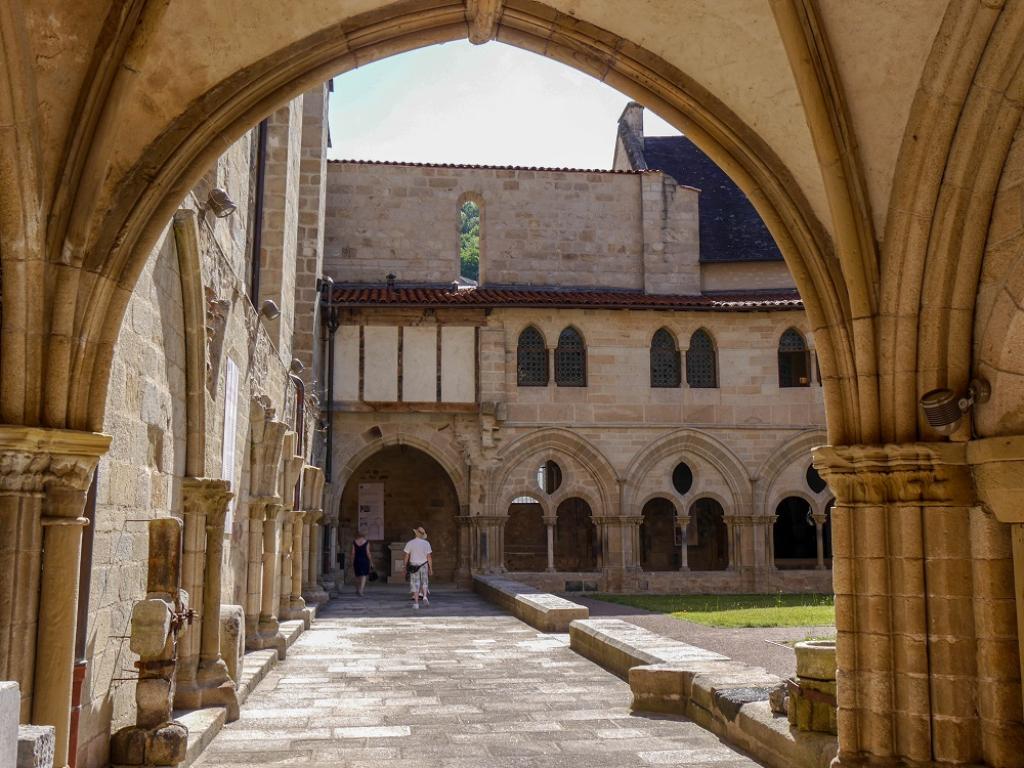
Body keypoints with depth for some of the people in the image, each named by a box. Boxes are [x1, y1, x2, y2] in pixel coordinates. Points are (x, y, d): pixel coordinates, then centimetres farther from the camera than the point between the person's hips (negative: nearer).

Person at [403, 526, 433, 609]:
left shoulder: (410, 543, -7)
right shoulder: (426, 543, -5)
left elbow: (407, 557, -4)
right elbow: (429, 557, -5)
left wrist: (405, 568, 5)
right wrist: (431, 569, 1)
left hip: (414, 566, -1)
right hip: (424, 565, 1)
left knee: (415, 584, 5)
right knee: (424, 582, 18)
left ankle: (416, 603, 2)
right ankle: (425, 596, -4)